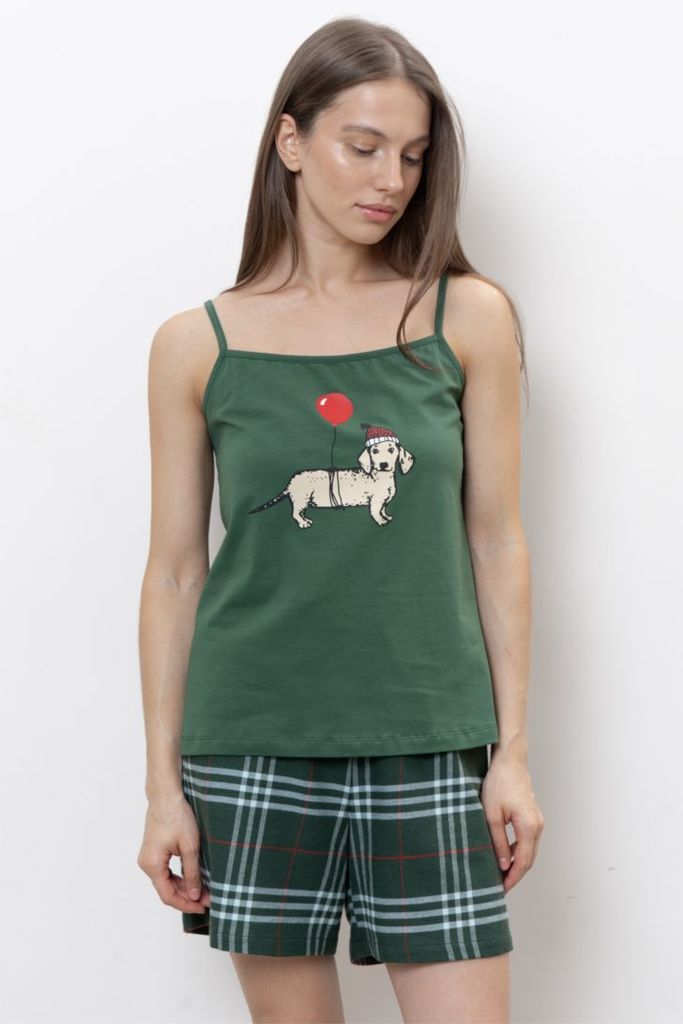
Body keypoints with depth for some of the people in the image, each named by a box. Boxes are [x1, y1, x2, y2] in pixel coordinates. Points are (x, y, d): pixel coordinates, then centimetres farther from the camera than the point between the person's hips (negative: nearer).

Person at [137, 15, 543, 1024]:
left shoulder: (468, 317, 3)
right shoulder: (196, 346, 2)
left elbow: (497, 543, 5)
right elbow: (175, 572, 4)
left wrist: (514, 750, 2)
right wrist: (163, 784, 3)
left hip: (428, 745, 0)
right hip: (254, 746, 0)